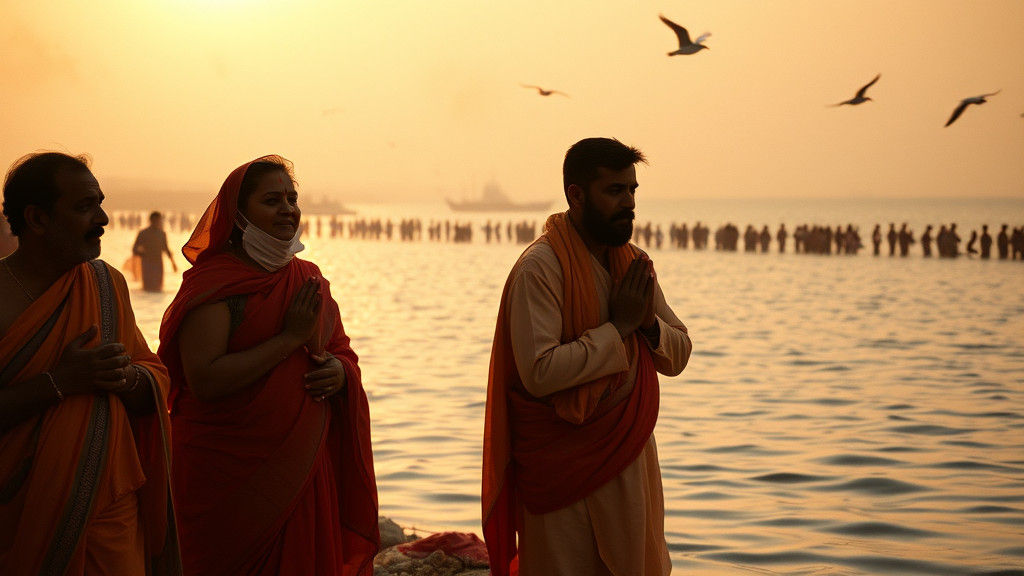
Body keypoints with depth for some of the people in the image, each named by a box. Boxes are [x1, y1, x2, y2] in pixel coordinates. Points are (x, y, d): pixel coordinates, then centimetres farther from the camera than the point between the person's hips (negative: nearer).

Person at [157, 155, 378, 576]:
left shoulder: (308, 280, 12)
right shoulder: (214, 282, -11)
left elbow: (342, 351, 19)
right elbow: (204, 380, -21)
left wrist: (340, 372, -6)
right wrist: (290, 337, -19)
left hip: (304, 467, 6)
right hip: (227, 473, -6)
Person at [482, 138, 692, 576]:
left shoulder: (635, 264, 7)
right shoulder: (540, 267, -16)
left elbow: (677, 356, 8)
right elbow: (539, 371, -25)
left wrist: (649, 324, -12)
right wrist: (617, 328, -20)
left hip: (630, 457, 7)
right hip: (564, 470, -7)